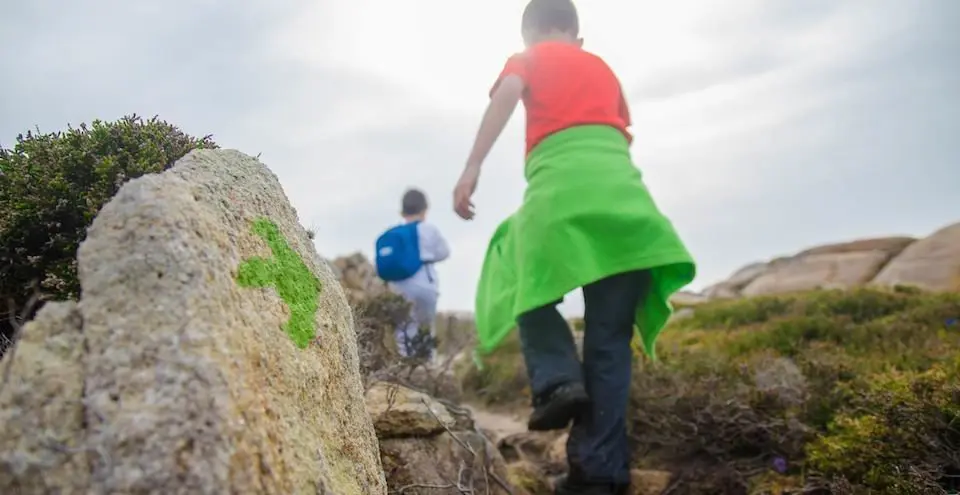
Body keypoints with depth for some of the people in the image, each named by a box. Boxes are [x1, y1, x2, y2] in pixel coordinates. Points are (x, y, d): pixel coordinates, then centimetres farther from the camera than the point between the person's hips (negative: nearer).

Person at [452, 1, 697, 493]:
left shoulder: (527, 59, 20)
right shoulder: (603, 68, 32)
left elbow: (507, 94, -1)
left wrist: (472, 167, -10)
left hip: (561, 184, -4)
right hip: (623, 189, 4)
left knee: (528, 287, 18)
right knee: (609, 334, 4)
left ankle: (558, 381, -6)